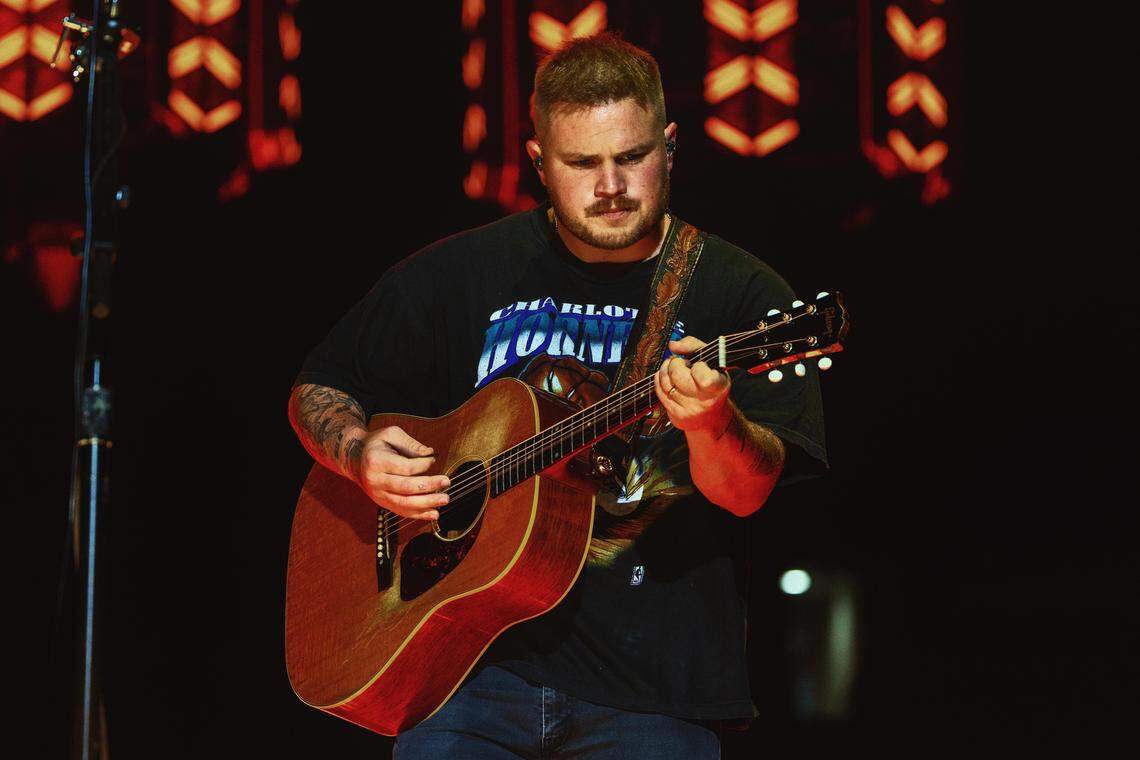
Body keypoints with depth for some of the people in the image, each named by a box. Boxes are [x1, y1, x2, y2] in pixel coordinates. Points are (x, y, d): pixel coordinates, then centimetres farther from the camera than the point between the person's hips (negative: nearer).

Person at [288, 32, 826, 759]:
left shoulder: (741, 296, 0)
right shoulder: (457, 276, 8)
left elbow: (745, 492, -11)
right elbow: (316, 395, 17)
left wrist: (710, 424, -33)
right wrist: (362, 455, -5)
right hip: (475, 664, 2)